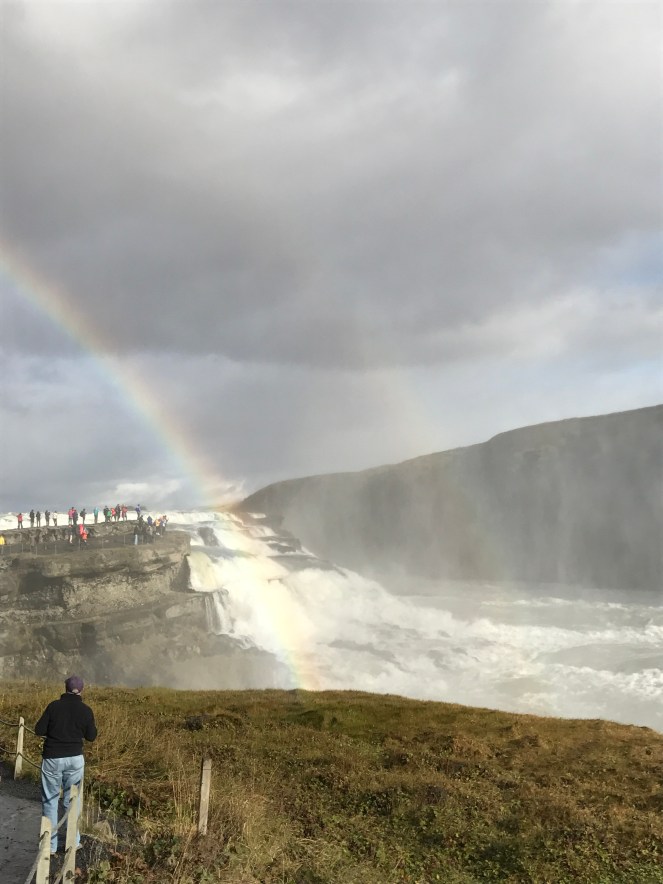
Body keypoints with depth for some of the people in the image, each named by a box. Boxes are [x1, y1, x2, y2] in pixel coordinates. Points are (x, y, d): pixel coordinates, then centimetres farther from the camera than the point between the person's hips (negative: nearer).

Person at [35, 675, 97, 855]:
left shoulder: (54, 706, -8)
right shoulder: (86, 710, -4)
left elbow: (39, 730, -6)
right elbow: (91, 737, 3)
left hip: (52, 758, -1)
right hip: (75, 759, 1)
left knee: (50, 800, 10)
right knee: (71, 800, 14)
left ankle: (51, 845, 11)